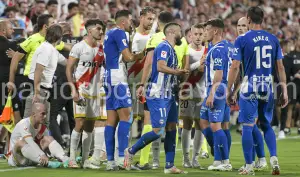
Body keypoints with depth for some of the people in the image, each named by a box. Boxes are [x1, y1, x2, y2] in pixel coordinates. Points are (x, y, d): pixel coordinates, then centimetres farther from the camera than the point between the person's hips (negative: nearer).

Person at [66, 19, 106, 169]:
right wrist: (73, 89, -16)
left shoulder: (101, 49, 12)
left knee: (90, 126, 6)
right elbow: (69, 69, -8)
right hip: (81, 90, -6)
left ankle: (85, 159, 10)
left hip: (94, 92, 6)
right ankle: (72, 158, -7)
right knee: (80, 123, -12)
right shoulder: (79, 47, -6)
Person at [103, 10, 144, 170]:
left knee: (112, 120, 6)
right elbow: (127, 57, -12)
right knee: (126, 117, -11)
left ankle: (110, 160, 4)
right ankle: (122, 157, -17)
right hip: (117, 79, -9)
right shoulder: (119, 33, -8)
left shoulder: (109, 33, 20)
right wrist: (141, 55, 4)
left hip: (109, 78, 9)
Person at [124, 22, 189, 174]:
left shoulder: (171, 49, 17)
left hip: (168, 95, 10)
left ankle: (169, 166, 8)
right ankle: (131, 151, 7)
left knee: (171, 128, 6)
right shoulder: (164, 47, -13)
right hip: (158, 96, -10)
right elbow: (160, 66, -28)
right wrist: (176, 72, -37)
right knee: (158, 131, -11)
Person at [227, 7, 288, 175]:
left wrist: (229, 90, 0)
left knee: (248, 126, 3)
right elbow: (280, 67, 6)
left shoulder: (242, 40, -6)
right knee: (266, 125, 17)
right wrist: (284, 91, 11)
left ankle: (249, 167, 5)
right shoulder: (273, 39, 5)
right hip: (268, 87, 4)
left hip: (250, 87, -3)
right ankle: (274, 159, 1)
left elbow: (235, 67, -7)